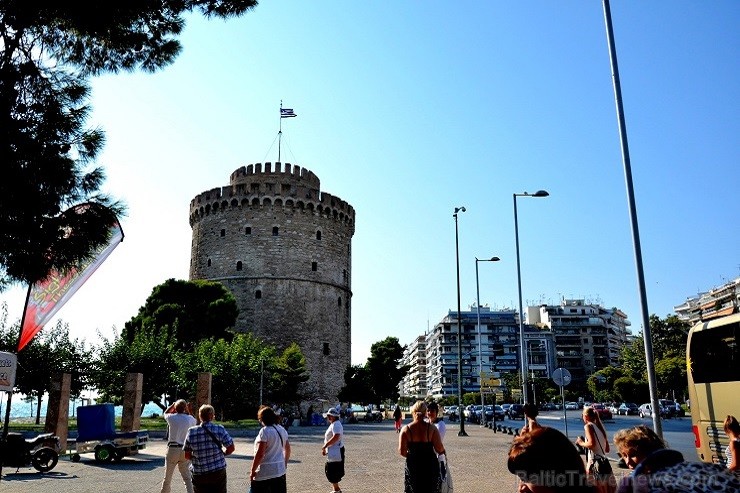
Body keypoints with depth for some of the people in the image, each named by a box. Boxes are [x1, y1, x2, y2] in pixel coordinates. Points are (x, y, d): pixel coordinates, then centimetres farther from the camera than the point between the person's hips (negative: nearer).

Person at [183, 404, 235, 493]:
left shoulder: (191, 432, -6)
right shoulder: (219, 430, -10)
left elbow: (186, 455, 0)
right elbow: (231, 448, -5)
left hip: (199, 474, 1)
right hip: (218, 472, -1)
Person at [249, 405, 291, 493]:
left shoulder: (265, 431, -14)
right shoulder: (282, 430, 9)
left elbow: (259, 454, -19)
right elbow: (287, 449, 17)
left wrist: (252, 471, -11)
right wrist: (285, 464, 29)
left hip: (264, 473, -7)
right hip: (280, 471, 8)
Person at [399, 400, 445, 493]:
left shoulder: (406, 429, -6)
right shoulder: (432, 428, -7)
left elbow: (402, 451, -9)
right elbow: (440, 449, -10)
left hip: (412, 466, 0)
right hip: (430, 466, 0)